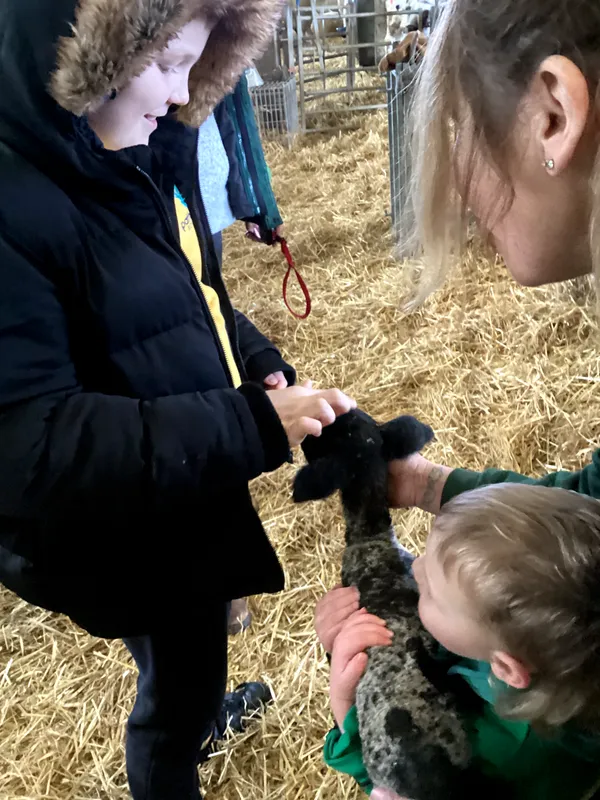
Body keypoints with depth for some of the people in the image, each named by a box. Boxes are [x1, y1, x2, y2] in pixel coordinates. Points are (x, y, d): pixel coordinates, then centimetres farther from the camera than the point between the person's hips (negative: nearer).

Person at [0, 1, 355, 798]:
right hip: (123, 526, -8)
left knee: (194, 649, 33)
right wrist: (254, 425, -33)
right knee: (177, 676, 18)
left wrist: (263, 369, -6)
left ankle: (199, 709, 65)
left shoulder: (145, 154, -2)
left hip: (194, 486, 8)